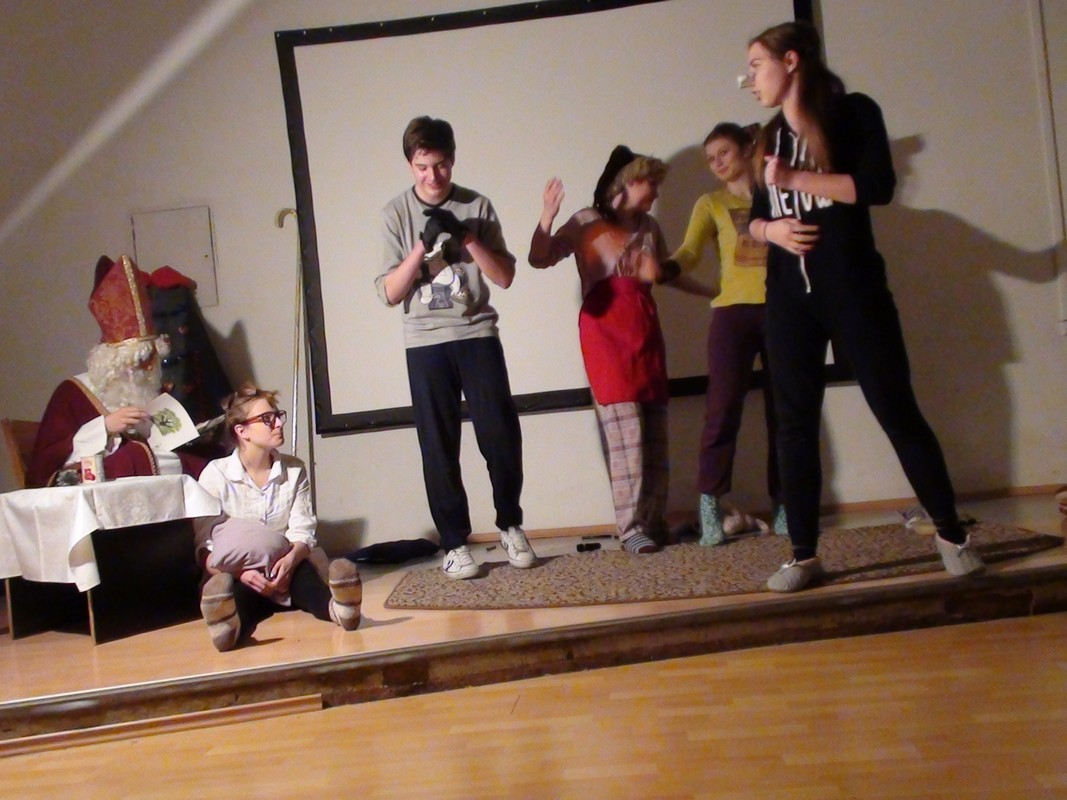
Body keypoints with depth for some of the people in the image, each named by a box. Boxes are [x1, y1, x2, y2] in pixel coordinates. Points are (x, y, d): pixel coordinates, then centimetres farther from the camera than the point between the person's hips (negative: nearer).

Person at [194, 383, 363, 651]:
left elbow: (303, 533, 1)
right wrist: (240, 574, -26)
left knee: (303, 571, -34)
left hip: (283, 569, 2)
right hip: (234, 576, -2)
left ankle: (337, 606, -66)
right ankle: (230, 624, -70)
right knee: (240, 592, -37)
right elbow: (203, 547, -7)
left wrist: (290, 560, -24)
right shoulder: (216, 474, -2)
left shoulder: (295, 471, 7)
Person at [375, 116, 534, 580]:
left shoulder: (477, 206, 4)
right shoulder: (396, 213, 2)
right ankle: (454, 543, 12)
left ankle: (510, 526, 20)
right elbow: (389, 293, -3)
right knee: (439, 447, 1)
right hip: (425, 343, 0)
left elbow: (505, 277, 1)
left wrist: (468, 238, -12)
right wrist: (422, 246, -15)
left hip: (478, 335, 1)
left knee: (502, 436, -1)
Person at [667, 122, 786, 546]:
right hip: (733, 310, -1)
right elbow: (690, 252, -3)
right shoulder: (710, 203, 13)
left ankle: (783, 504, 13)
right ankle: (710, 504, -2)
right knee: (723, 407, -9)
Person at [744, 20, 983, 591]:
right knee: (795, 424, 2)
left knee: (897, 410, -1)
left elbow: (877, 186, -15)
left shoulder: (852, 113, -1)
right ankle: (804, 555, 10)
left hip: (852, 288, -5)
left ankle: (951, 535, 15)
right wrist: (771, 229, -2)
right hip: (789, 297, 5)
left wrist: (794, 177, -14)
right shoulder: (769, 138, 16)